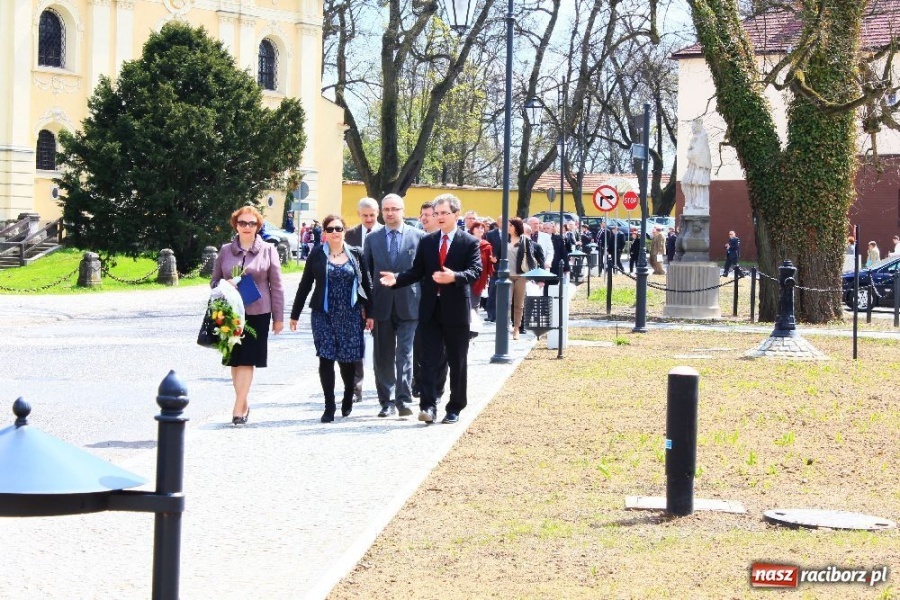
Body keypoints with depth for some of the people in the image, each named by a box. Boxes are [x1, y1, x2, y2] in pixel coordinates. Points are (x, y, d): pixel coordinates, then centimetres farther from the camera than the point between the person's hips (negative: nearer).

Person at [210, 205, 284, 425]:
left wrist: (278, 317, 2)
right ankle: (244, 403, 17)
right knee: (234, 360, 6)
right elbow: (214, 280, 14)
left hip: (257, 312, -3)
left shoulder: (268, 250, 3)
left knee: (247, 360, -6)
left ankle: (238, 407, -6)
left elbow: (276, 286, 4)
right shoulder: (225, 250, 8)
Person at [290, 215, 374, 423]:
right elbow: (304, 285, 6)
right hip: (323, 315, 0)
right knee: (326, 359, -5)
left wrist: (369, 313, 4)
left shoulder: (356, 254, 5)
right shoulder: (317, 255, 3)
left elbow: (366, 285, 7)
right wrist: (294, 314, 6)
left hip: (351, 315, 0)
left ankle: (348, 398, 28)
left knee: (347, 359, 4)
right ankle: (329, 406, 0)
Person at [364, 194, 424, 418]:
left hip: (408, 305, -2)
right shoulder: (372, 238, 8)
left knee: (404, 354, -6)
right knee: (383, 357, 6)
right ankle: (386, 401, 13)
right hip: (381, 305, 2)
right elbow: (366, 272, 10)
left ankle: (403, 400, -5)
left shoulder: (418, 237, 2)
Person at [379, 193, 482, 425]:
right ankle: (428, 406, -5)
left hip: (456, 310, -3)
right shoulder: (426, 241, 11)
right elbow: (417, 271, 9)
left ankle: (455, 408, 13)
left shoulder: (469, 242, -1)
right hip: (430, 308, 3)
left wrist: (454, 277, -31)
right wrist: (397, 279, -8)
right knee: (429, 359, -3)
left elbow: (475, 271, -13)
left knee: (457, 361, 5)